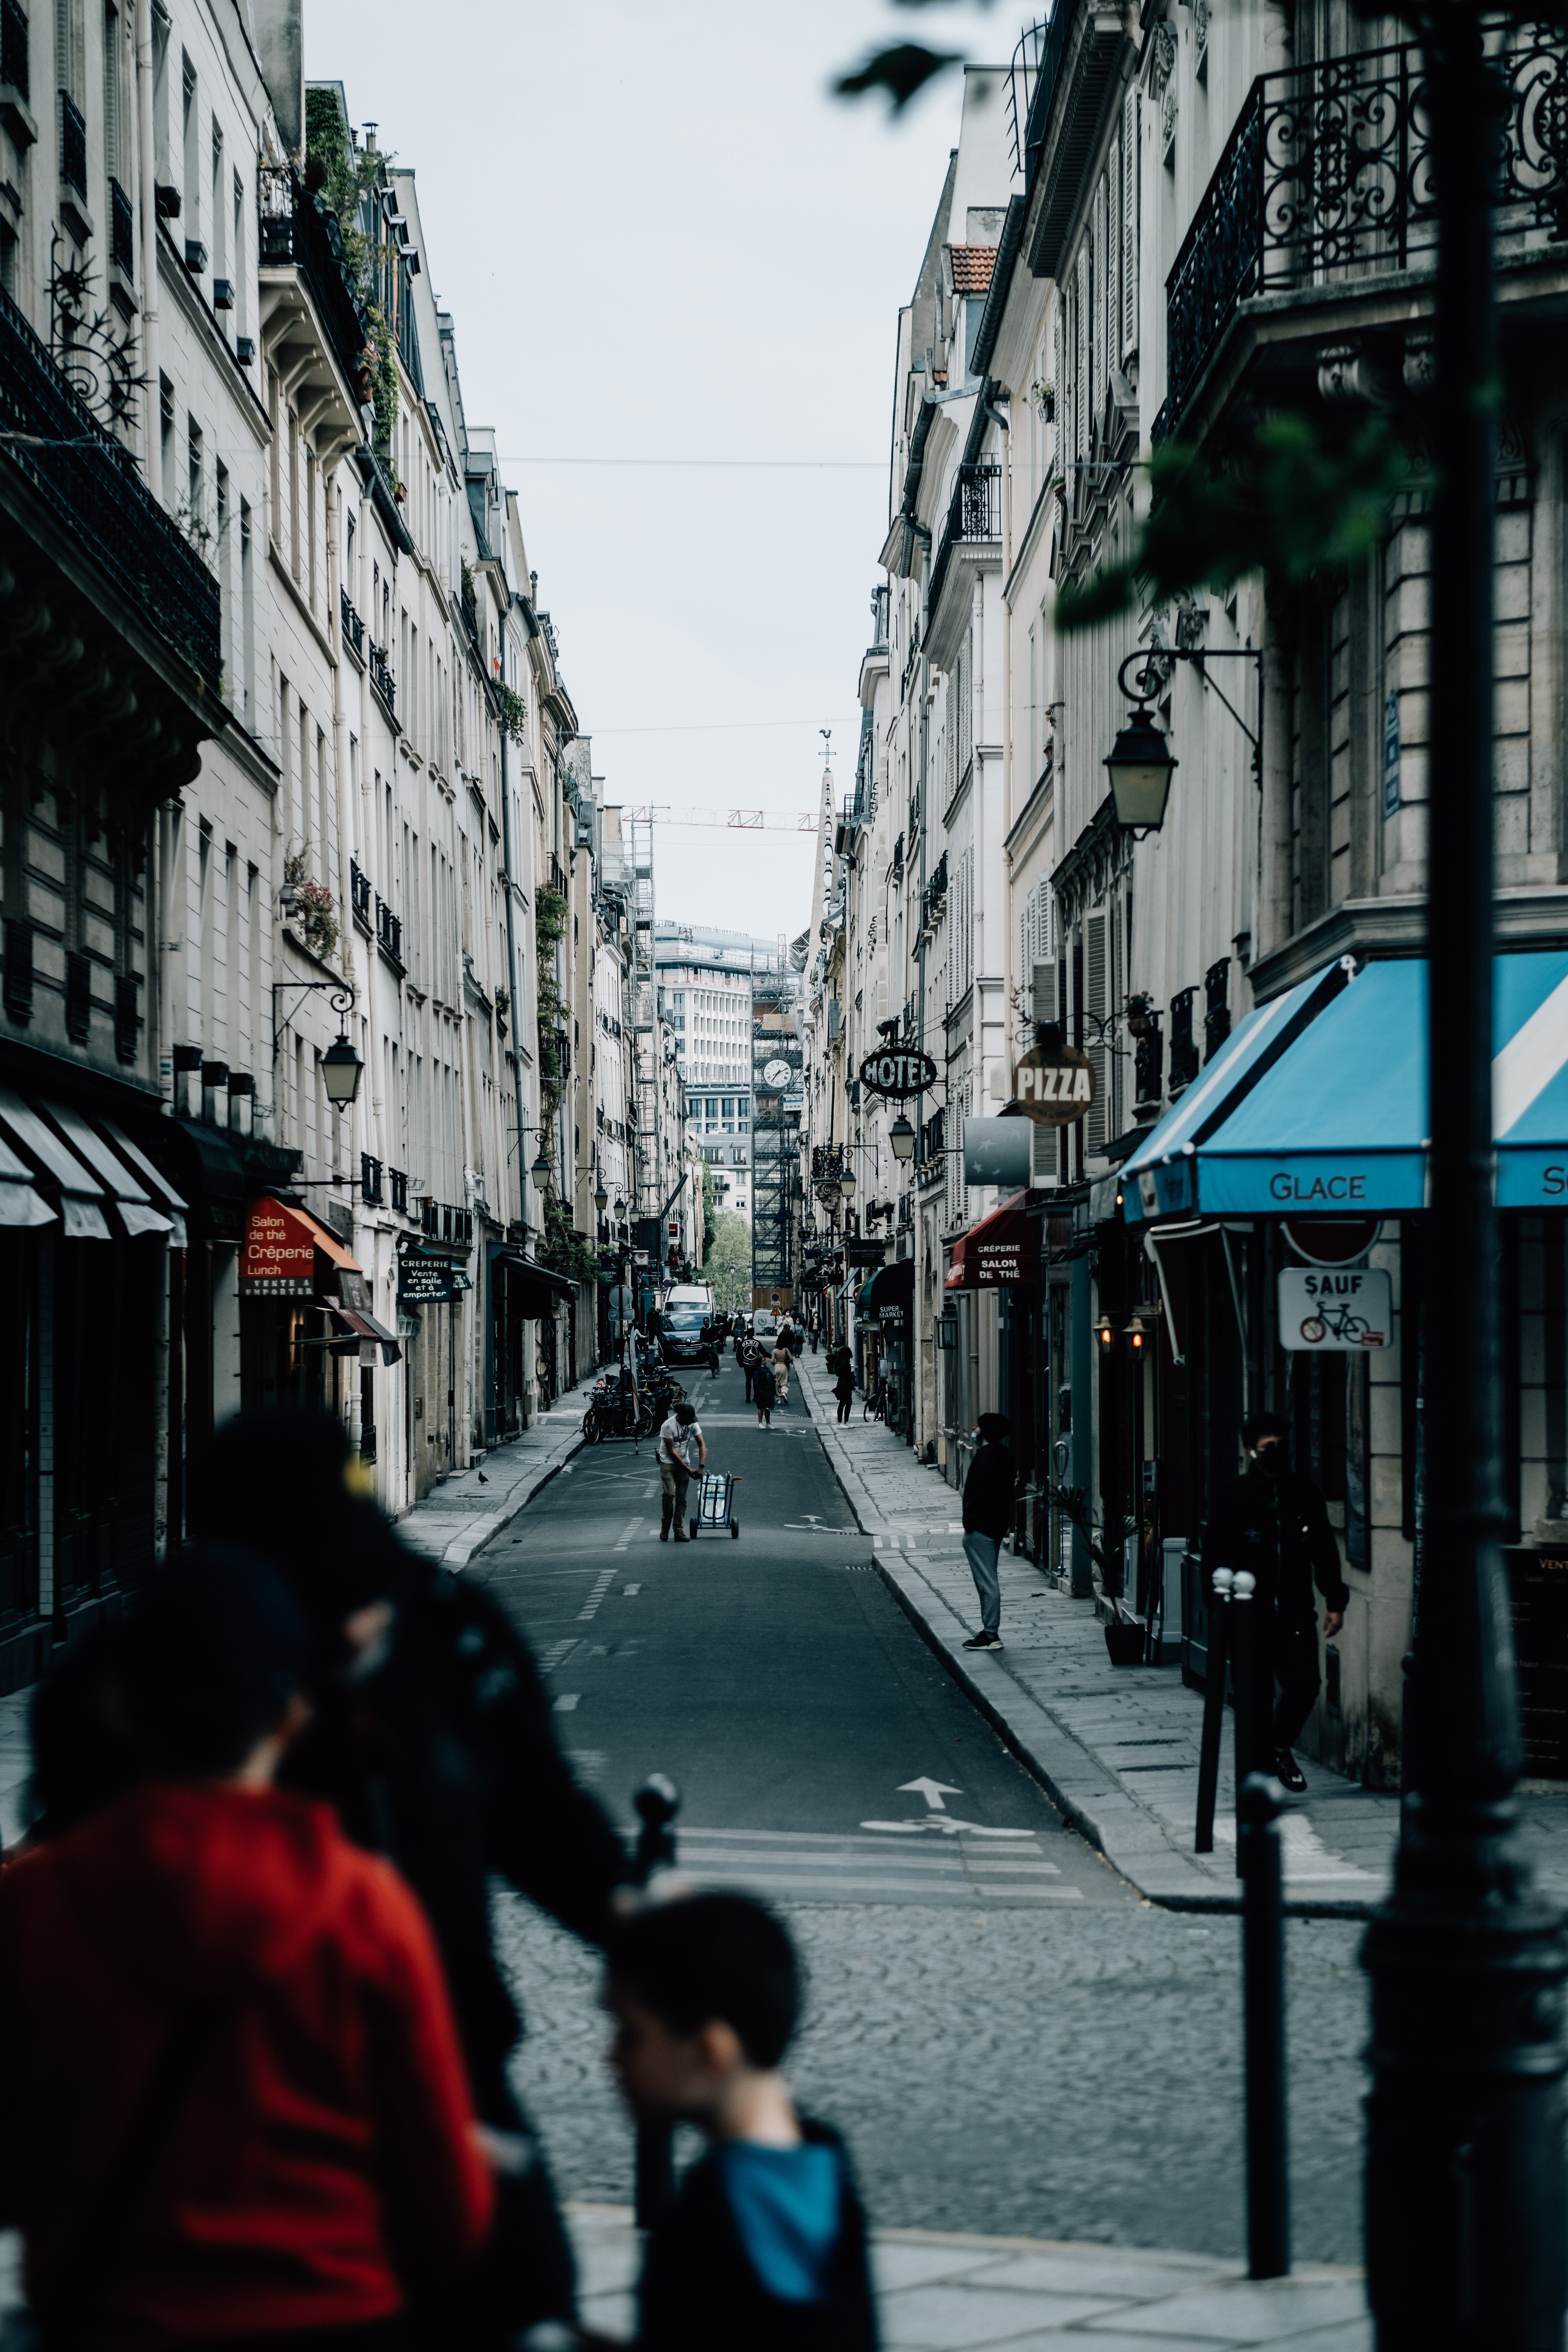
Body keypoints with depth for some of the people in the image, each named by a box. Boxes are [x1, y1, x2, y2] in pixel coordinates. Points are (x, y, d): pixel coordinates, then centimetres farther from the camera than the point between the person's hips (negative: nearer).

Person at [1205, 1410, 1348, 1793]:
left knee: (1305, 1682, -8)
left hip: (1296, 1610, 3)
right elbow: (1214, 1555, 0)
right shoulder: (1233, 1497, 0)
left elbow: (1325, 1552, 14)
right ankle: (1260, 1759, 12)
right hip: (1250, 1614, -2)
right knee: (1257, 1693, 0)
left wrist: (1335, 1602, 9)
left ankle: (1282, 1746, 17)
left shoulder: (1305, 1494, 10)